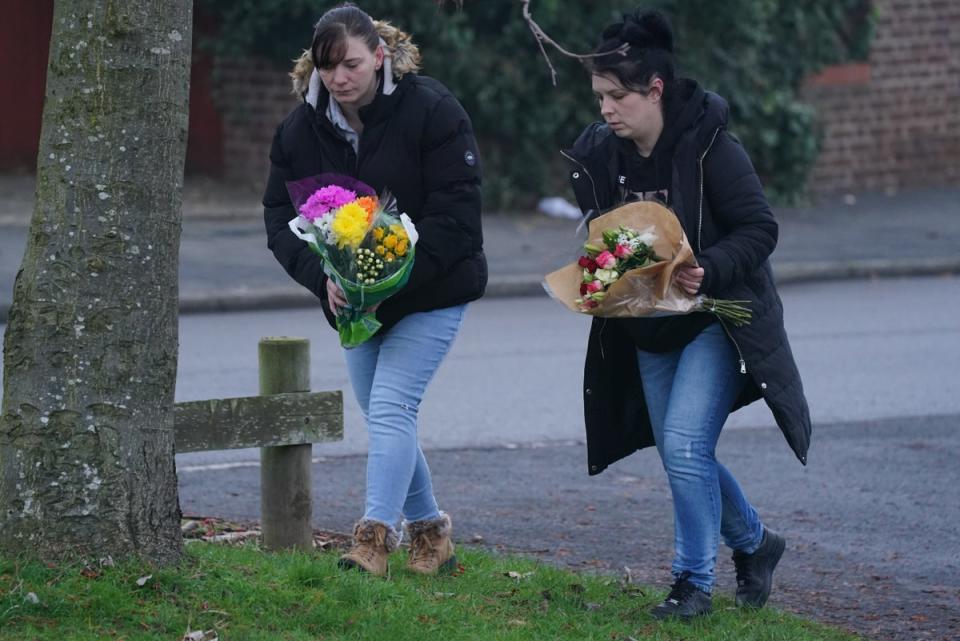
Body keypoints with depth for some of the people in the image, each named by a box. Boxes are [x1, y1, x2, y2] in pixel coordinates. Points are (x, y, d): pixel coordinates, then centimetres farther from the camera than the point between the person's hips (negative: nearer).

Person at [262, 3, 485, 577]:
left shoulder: (431, 111, -17)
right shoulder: (301, 129, -4)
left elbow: (457, 213, -20)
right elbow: (280, 217, -4)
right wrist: (323, 276, -22)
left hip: (431, 294, -6)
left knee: (390, 408, -17)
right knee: (388, 421, 12)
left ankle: (375, 536, -18)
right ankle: (430, 531, 26)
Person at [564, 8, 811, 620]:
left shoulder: (710, 146, -20)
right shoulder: (600, 154, -3)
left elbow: (760, 229, -17)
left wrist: (709, 270, -32)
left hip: (715, 321, -7)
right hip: (647, 328, 7)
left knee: (684, 445, -16)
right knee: (683, 455, 11)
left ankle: (694, 581, -1)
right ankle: (755, 543, 35)